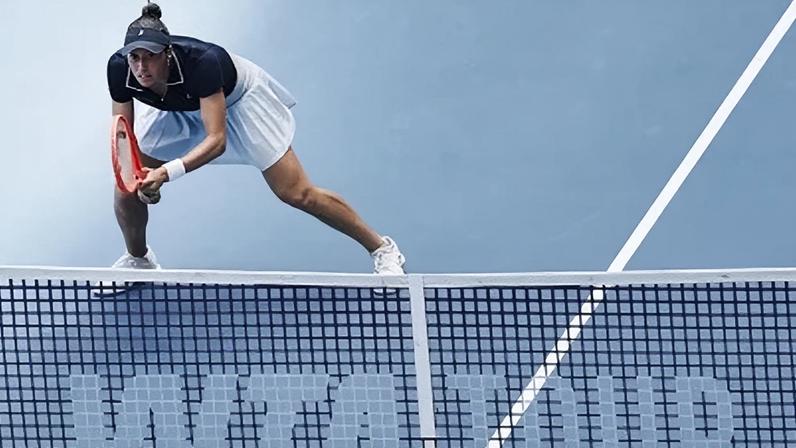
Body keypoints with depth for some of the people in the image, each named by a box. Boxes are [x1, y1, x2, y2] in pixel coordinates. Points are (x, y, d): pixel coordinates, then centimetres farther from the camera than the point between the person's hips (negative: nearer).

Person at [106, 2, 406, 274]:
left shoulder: (200, 61, -43)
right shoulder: (119, 68, -29)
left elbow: (217, 140, -43)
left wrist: (166, 172, -55)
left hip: (237, 98, -4)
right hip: (176, 110, 4)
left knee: (295, 192, -9)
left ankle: (382, 249, 7)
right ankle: (138, 259, 25)